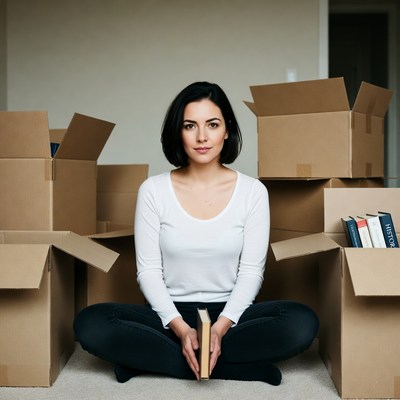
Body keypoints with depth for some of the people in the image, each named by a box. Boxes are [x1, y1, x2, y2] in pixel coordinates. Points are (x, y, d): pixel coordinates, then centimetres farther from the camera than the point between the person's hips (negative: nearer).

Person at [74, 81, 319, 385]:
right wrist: (180, 328, -19)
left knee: (302, 322, -28)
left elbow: (251, 271, -5)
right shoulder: (154, 190, -4)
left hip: (228, 314, 0)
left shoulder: (252, 191, -3)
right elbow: (148, 270, -5)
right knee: (91, 324, -26)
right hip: (171, 314, 0)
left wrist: (221, 327, -20)